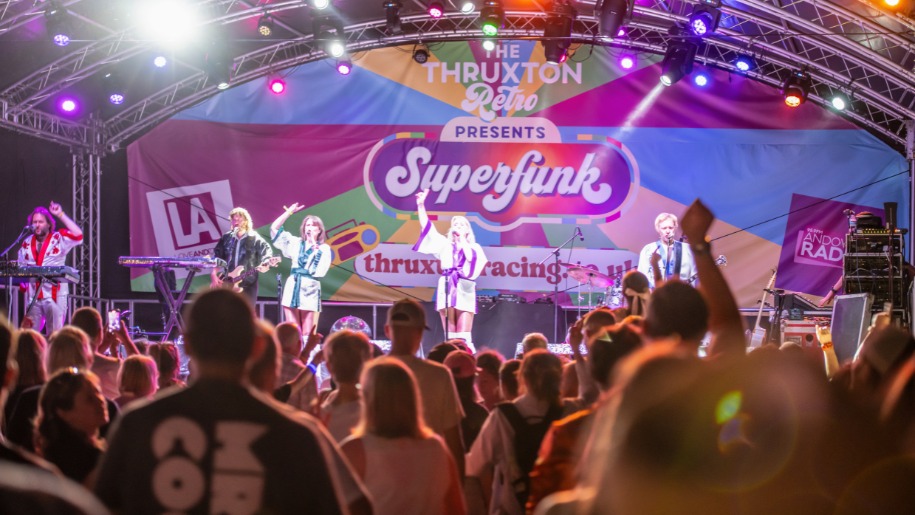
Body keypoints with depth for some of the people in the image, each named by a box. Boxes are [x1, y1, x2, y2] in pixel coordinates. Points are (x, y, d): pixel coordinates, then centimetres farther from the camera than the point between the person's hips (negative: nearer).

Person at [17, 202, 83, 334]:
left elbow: (78, 236, -19)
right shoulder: (27, 243, 11)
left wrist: (61, 215, -18)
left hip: (55, 296, -4)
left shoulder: (59, 239, -2)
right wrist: (22, 282, -3)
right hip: (33, 296, 4)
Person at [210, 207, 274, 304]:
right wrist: (214, 274, 0)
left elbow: (267, 251, -13)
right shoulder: (226, 238, 11)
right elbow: (216, 257, 13)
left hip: (248, 284, -4)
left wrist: (264, 265, -34)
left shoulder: (255, 239, -2)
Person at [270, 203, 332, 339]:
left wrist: (315, 247, -12)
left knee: (308, 334, -5)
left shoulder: (324, 248, 4)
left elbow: (320, 270, -12)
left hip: (310, 290, -3)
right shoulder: (296, 243, 14)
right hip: (292, 288, 3)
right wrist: (289, 212, 8)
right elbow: (274, 227, 11)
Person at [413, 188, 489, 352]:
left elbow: (472, 258, -9)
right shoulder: (445, 244, 18)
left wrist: (463, 240, -1)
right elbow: (427, 227, 11)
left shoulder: (474, 247, 13)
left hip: (465, 292, -2)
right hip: (447, 291, 2)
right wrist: (421, 205, 2)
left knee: (463, 337, -9)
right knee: (450, 338, -1)